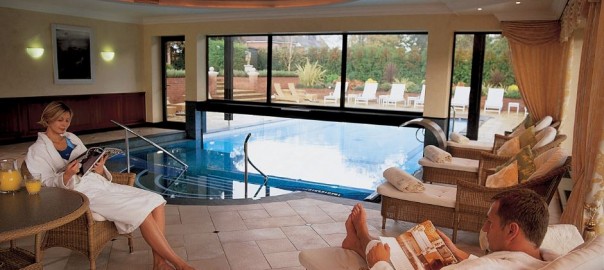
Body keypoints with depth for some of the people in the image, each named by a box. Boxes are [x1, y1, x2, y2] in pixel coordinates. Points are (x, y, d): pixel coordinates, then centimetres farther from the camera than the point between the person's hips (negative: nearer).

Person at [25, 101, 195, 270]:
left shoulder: (72, 138, 20)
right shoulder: (37, 151, 3)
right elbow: (46, 184, -6)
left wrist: (100, 169, -6)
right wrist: (66, 176, -26)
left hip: (100, 183, 7)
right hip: (81, 193, -7)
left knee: (155, 201, -14)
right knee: (142, 211, -24)